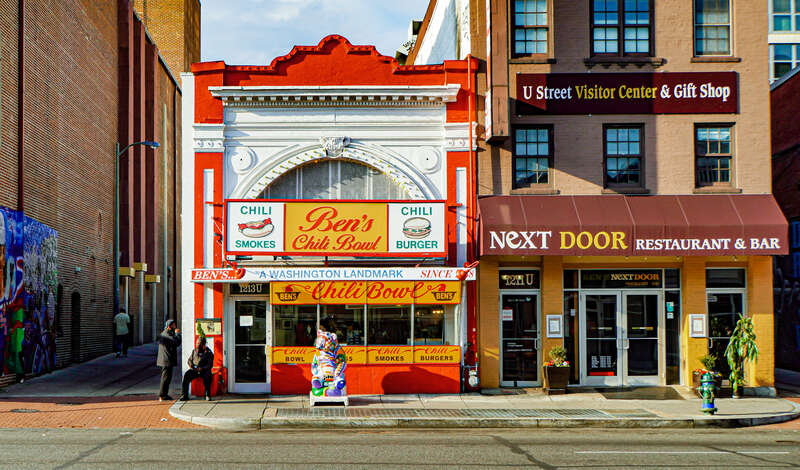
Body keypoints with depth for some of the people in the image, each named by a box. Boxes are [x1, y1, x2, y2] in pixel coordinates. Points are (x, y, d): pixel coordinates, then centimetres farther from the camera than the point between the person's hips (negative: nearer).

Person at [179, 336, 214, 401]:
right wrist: (190, 365, -1)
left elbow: (210, 364, -5)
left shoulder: (208, 352, 1)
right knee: (186, 375, -27)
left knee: (207, 376, -37)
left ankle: (208, 395, -29)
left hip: (204, 370, -3)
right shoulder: (194, 351, 16)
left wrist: (202, 368, -20)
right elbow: (190, 360, 23)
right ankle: (184, 395, -25)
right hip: (194, 369, 4)